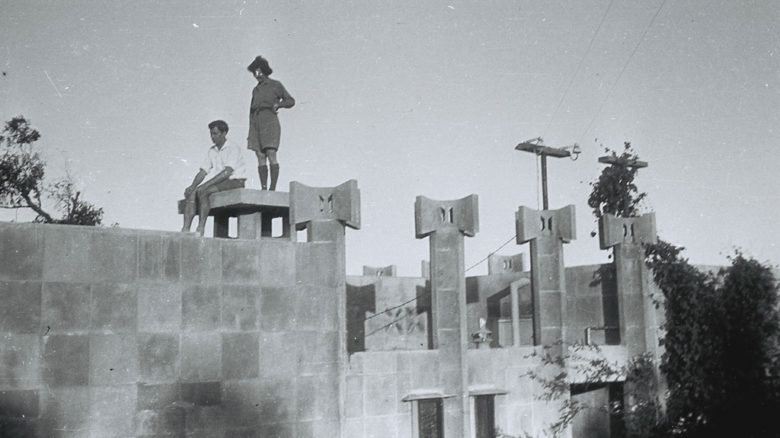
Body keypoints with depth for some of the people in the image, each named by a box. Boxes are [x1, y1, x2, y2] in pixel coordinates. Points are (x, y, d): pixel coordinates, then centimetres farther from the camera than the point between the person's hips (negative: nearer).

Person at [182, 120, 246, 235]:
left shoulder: (233, 148, -8)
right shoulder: (212, 151, 17)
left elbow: (227, 172, -20)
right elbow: (203, 172, 12)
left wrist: (206, 184, -27)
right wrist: (193, 186, -7)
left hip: (235, 182, -7)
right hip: (220, 184, 7)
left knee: (202, 191, -30)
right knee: (191, 193, -17)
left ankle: (200, 229, -30)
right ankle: (185, 230, -26)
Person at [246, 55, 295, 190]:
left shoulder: (276, 85, 7)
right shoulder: (255, 90, 21)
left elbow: (291, 101, 8)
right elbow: (252, 110, 20)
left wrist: (278, 104, -11)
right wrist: (250, 132, 13)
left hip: (270, 122, -5)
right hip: (256, 124, 5)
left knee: (271, 156, -15)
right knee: (260, 158, -3)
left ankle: (273, 188, -18)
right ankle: (263, 188, -6)